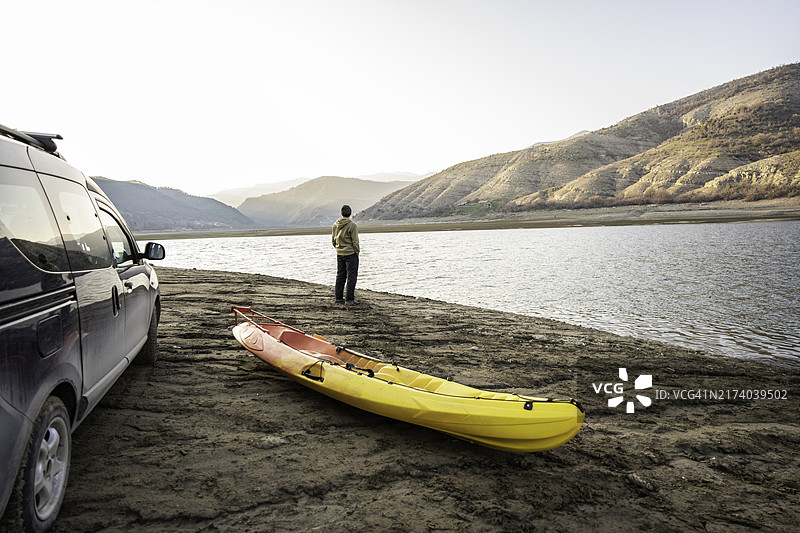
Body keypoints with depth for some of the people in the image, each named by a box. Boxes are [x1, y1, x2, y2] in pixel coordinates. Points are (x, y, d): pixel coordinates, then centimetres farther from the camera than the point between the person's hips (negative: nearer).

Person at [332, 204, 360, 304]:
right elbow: (355, 241, -14)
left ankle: (339, 297, 21)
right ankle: (349, 299, -1)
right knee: (351, 276, 0)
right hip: (351, 254, -6)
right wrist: (357, 251, -3)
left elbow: (333, 240, 12)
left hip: (339, 254, 6)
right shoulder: (352, 225, -15)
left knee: (340, 276, 15)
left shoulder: (335, 225, 4)